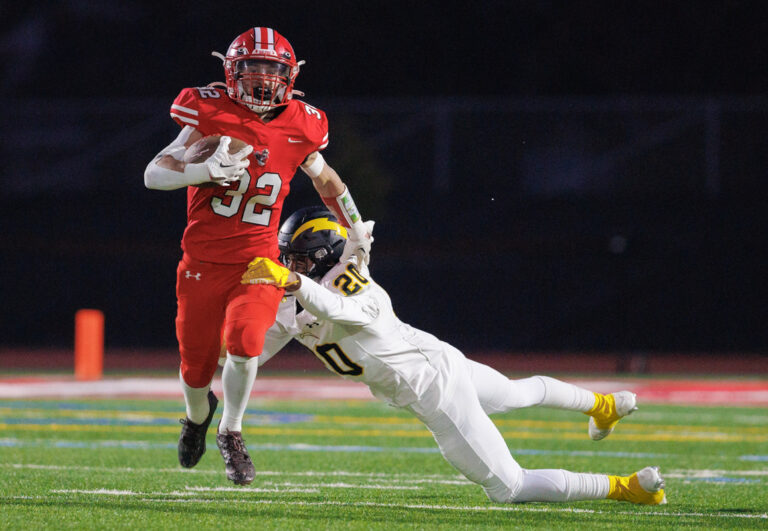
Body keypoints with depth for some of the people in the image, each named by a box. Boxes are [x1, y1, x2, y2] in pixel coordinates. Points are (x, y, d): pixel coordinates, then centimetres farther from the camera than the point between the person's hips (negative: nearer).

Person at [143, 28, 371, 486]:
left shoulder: (299, 127, -2)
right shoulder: (212, 114, -9)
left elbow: (325, 178, 19)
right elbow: (154, 174, -12)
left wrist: (358, 232, 22)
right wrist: (206, 170, -28)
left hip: (257, 261, 0)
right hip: (204, 262, 0)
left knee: (244, 344, -24)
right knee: (197, 365, 8)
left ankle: (231, 432, 1)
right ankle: (198, 413, 45)